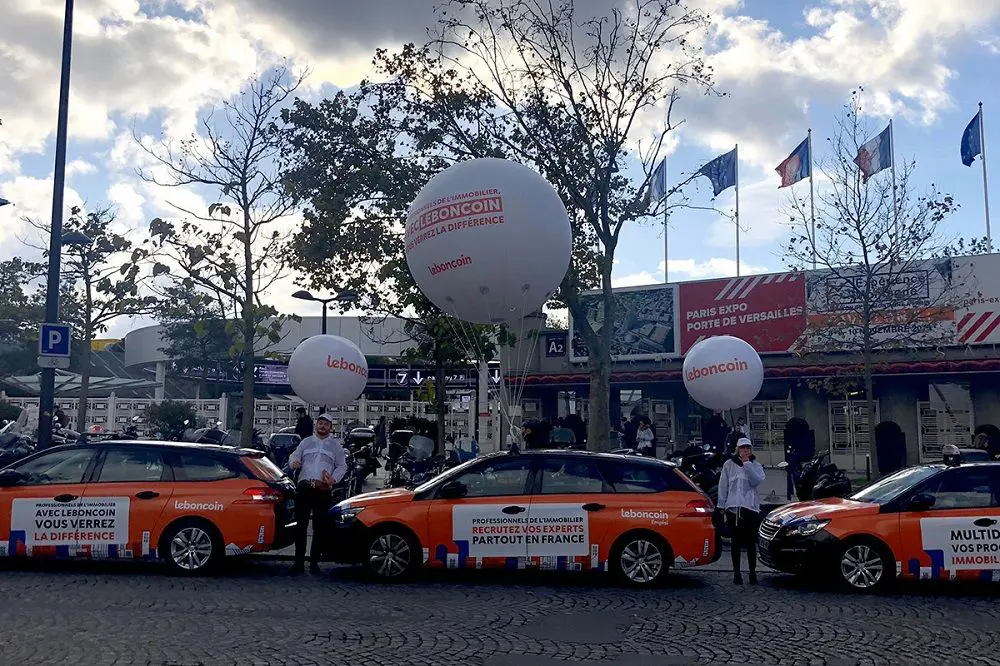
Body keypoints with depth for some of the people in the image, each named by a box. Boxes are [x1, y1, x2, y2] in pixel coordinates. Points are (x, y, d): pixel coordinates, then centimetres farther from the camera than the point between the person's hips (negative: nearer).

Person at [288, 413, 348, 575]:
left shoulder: (335, 445, 13)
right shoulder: (306, 442, 17)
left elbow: (342, 466, 12)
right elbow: (294, 456, 13)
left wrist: (333, 479, -6)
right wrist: (294, 462, -12)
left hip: (323, 489, -1)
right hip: (304, 487, 1)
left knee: (320, 526, 0)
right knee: (300, 525, 0)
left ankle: (314, 561, 9)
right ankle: (299, 561, 4)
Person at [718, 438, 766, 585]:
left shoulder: (756, 465, 8)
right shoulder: (729, 464, 6)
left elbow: (756, 480, -11)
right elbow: (723, 486, 6)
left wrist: (747, 464, -11)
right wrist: (722, 506, 3)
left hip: (751, 507, 0)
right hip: (733, 507, 0)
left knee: (750, 542, 2)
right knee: (736, 542, 4)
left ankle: (752, 572, 8)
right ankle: (736, 572, 10)